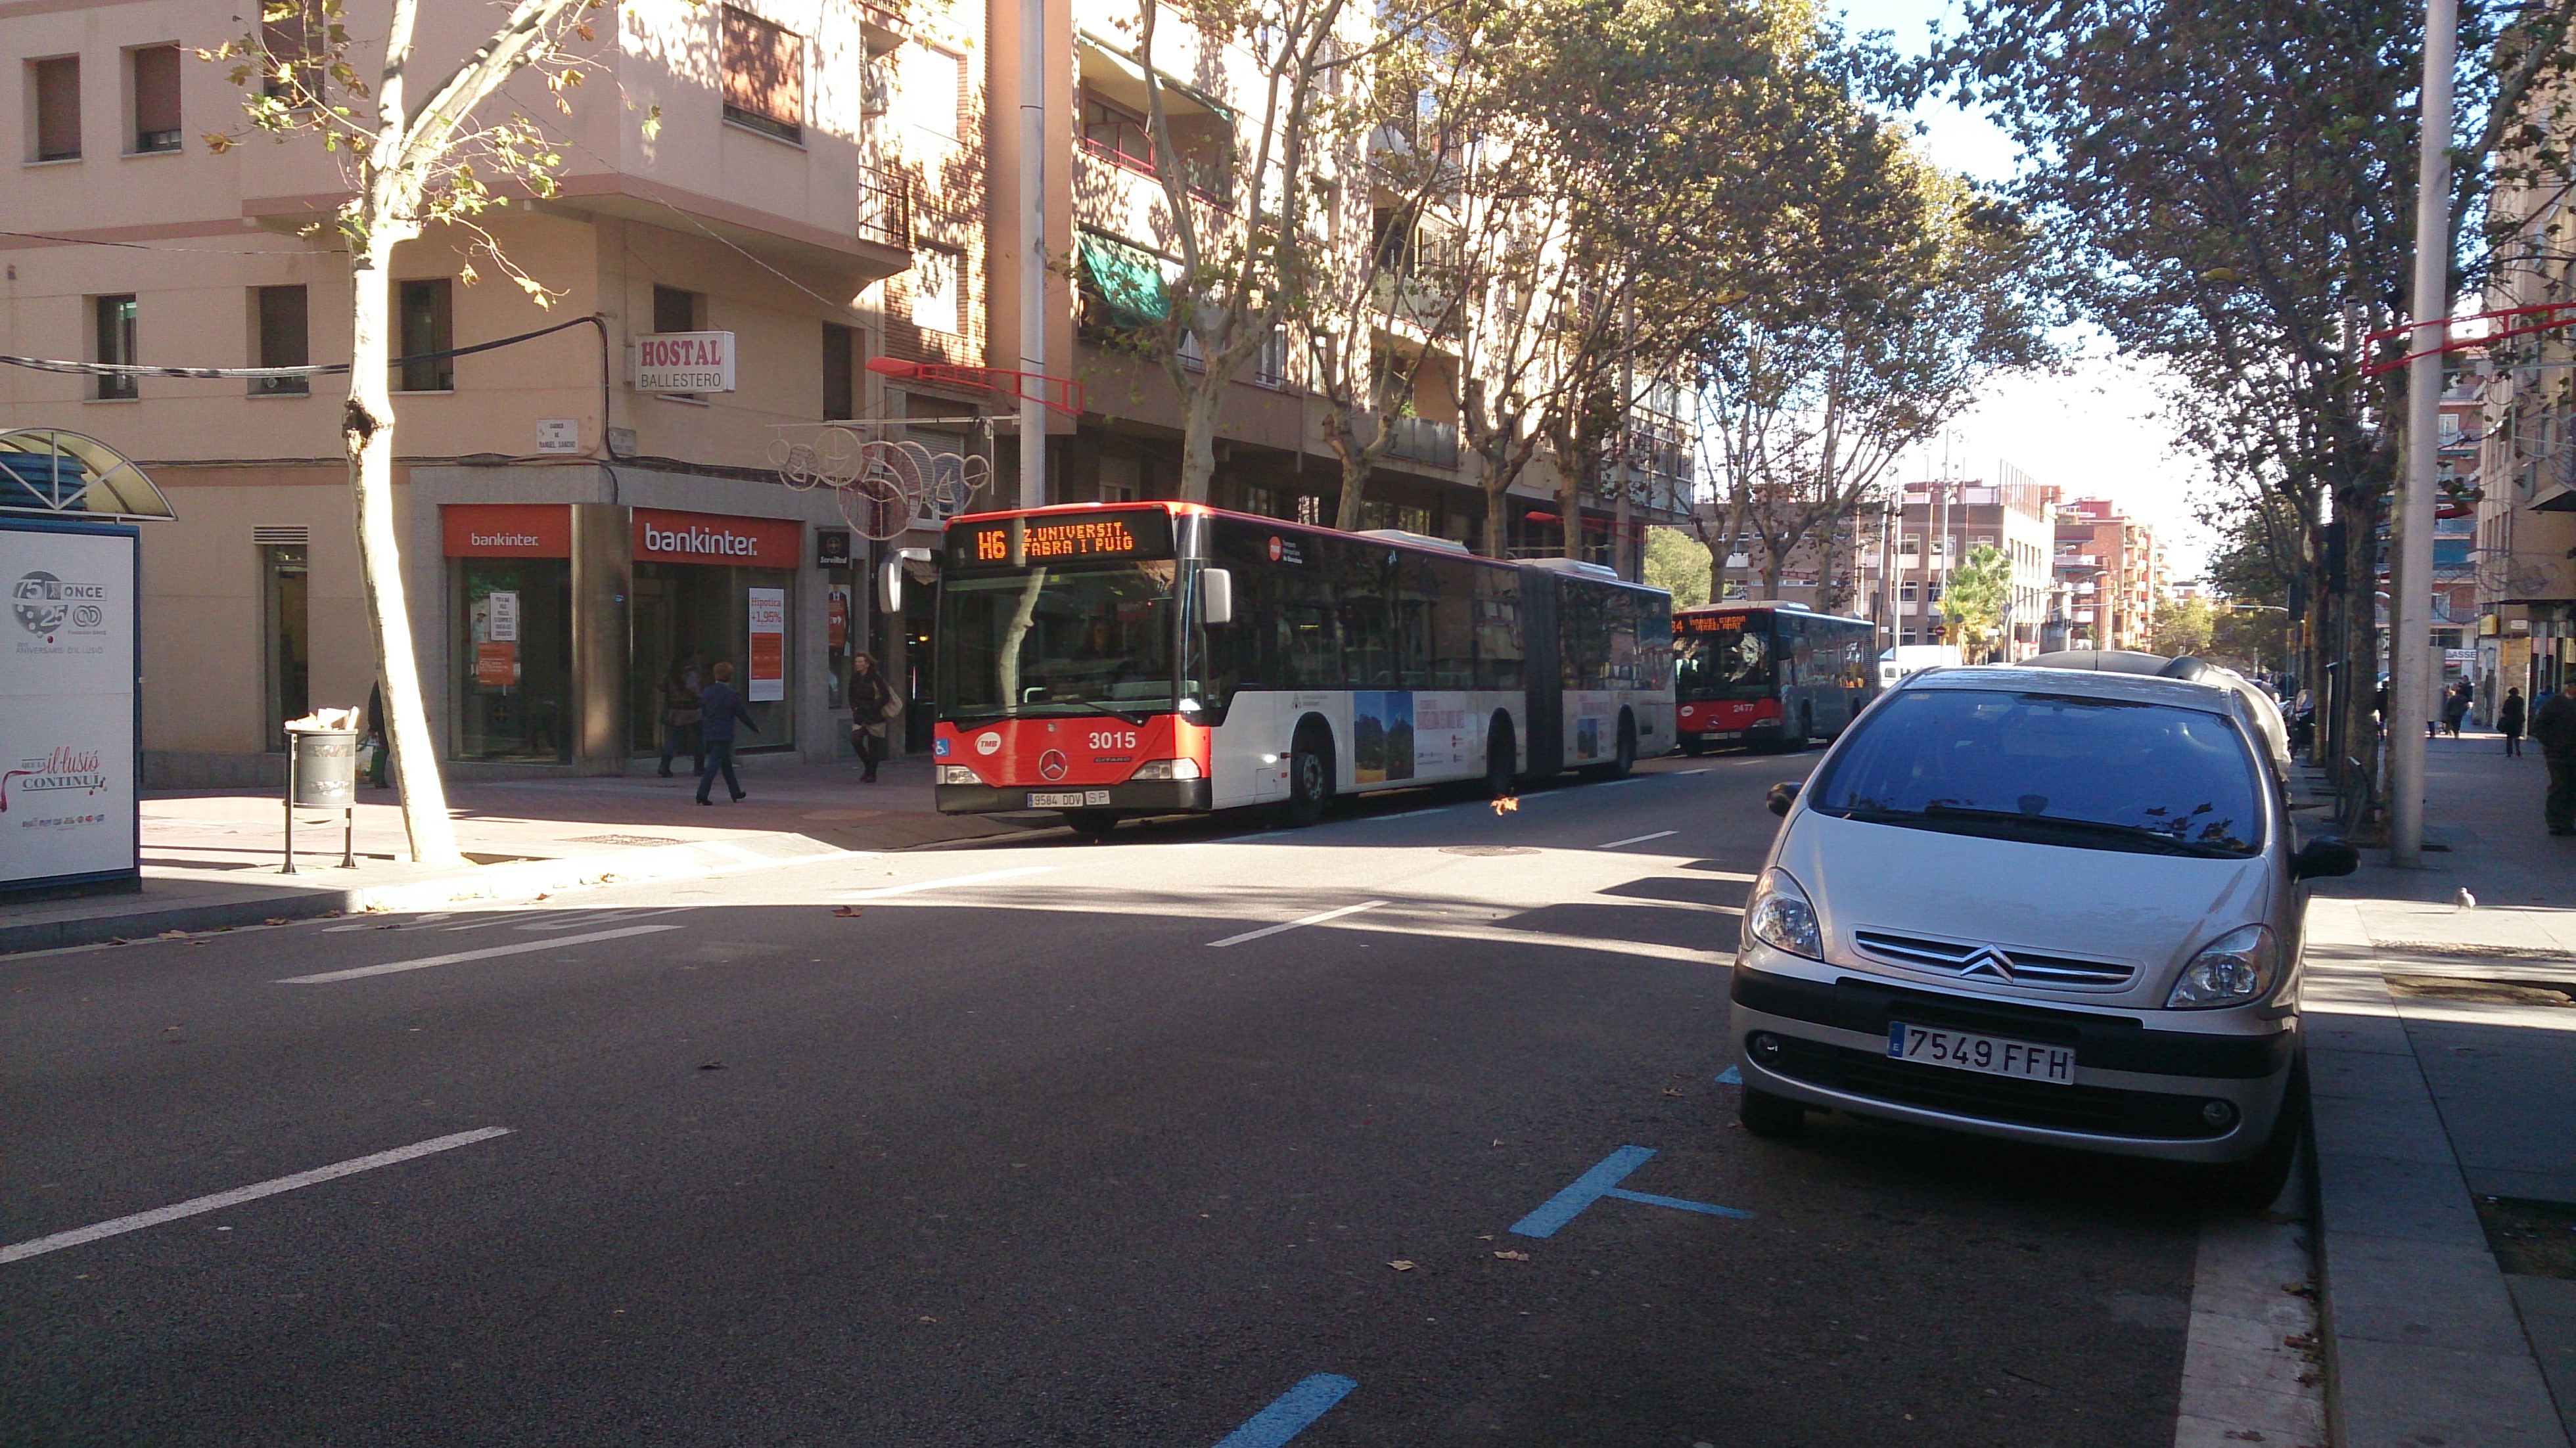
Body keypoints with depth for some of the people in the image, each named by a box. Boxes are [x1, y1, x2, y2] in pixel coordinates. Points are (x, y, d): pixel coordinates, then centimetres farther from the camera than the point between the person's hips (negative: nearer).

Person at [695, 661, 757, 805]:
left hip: (708, 734, 7)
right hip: (724, 735, -7)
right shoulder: (731, 695, -11)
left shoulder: (706, 692, 7)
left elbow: (702, 713, 15)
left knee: (726, 765, 18)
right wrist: (755, 728, 11)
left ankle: (736, 793, 28)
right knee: (713, 765, -8)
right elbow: (743, 716, -4)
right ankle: (702, 795, -15)